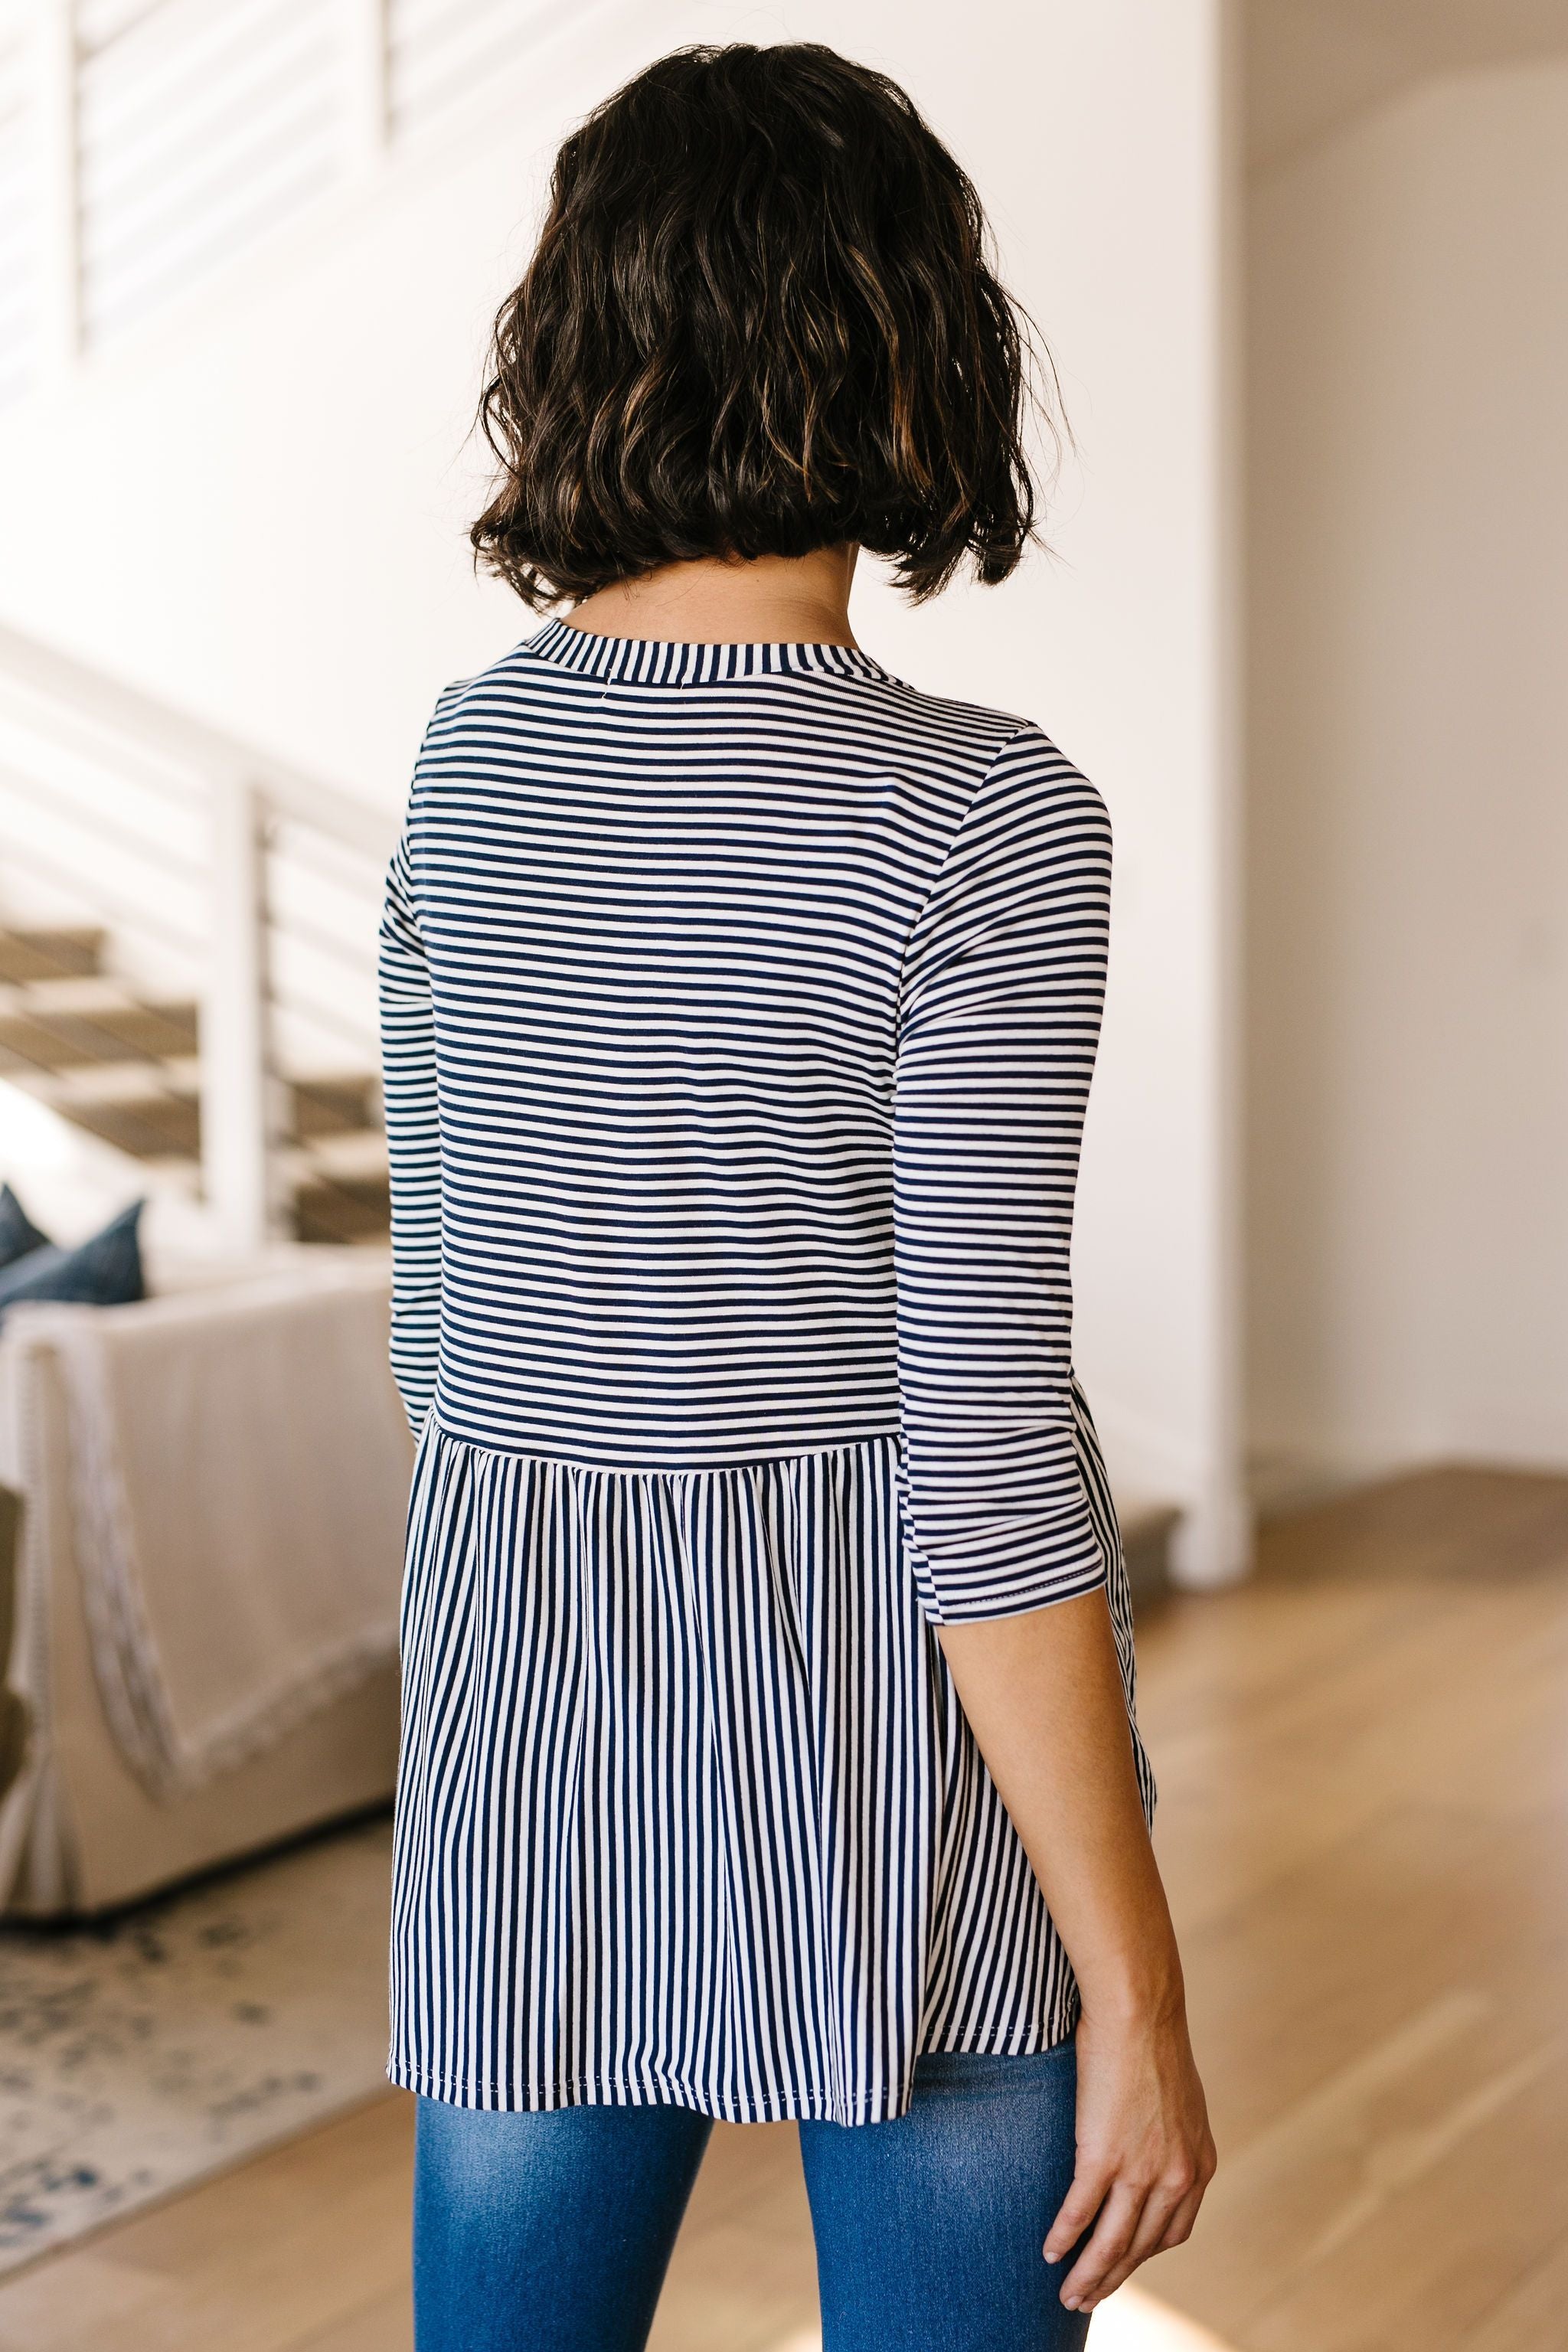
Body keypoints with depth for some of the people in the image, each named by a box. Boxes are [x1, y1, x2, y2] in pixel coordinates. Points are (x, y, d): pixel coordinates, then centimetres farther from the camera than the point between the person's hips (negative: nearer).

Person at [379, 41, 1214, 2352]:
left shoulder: (466, 752, -1)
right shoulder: (980, 818, -19)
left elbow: (445, 1309, 8)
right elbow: (983, 1444, -21)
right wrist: (1139, 1999, -13)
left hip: (530, 1684, 5)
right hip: (915, 1733, -5)